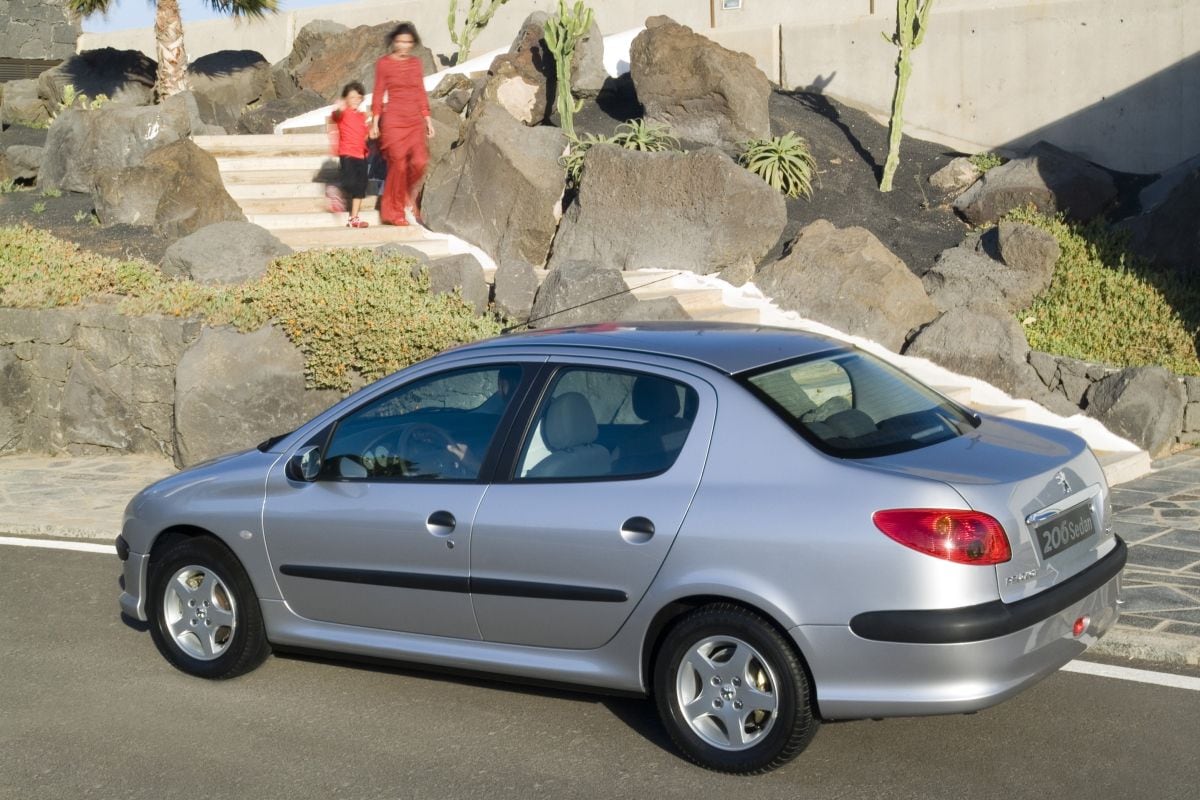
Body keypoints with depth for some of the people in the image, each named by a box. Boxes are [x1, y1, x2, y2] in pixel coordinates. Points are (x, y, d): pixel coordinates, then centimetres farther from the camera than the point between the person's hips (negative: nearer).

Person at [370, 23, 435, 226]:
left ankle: (407, 195, 18)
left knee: (419, 162, -11)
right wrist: (375, 122, -3)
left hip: (415, 121, 4)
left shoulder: (416, 63, 11)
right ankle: (393, 212, 7)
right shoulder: (383, 64, 0)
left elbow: (421, 93, 14)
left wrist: (427, 119, 11)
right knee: (398, 164, -6)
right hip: (393, 120, -4)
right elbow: (378, 94, 0)